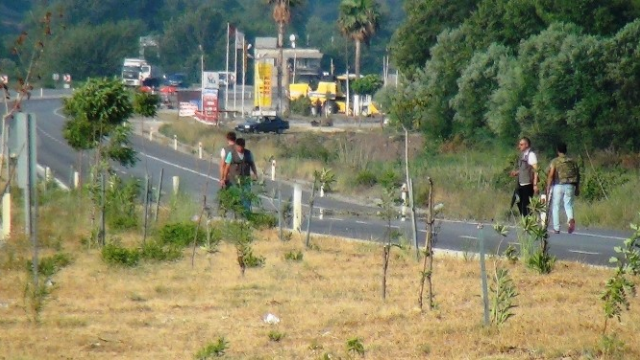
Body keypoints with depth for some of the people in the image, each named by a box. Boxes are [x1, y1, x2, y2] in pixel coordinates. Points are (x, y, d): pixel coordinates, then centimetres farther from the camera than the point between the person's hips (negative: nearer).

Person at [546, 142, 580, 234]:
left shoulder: (555, 162, -3)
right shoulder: (572, 161, 8)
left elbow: (551, 176, -10)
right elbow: (577, 175, 9)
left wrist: (548, 188, -7)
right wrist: (577, 188, 17)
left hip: (558, 186, -3)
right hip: (570, 186, 3)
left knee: (555, 207, 9)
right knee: (568, 205, 8)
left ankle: (556, 228, 8)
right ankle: (571, 219, -23)